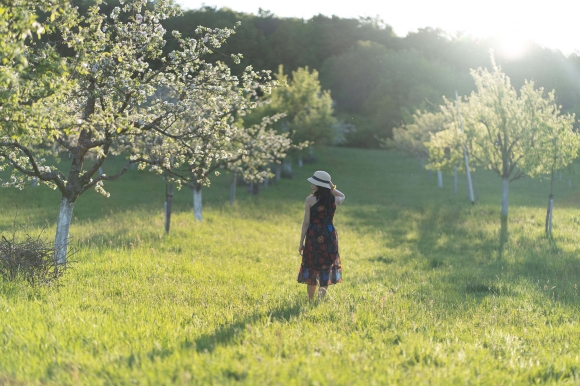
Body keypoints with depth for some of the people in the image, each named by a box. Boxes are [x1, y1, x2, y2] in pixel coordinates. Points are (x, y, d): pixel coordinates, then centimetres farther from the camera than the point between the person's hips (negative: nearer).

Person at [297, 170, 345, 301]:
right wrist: (332, 189, 7)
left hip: (313, 236, -2)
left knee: (312, 268, 10)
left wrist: (301, 243, -2)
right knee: (327, 266, 14)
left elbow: (306, 222, -9)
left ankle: (310, 300, 18)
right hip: (329, 235, 2)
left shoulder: (310, 199, -10)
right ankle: (323, 289, -7)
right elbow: (342, 196, 27)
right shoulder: (334, 199, 1)